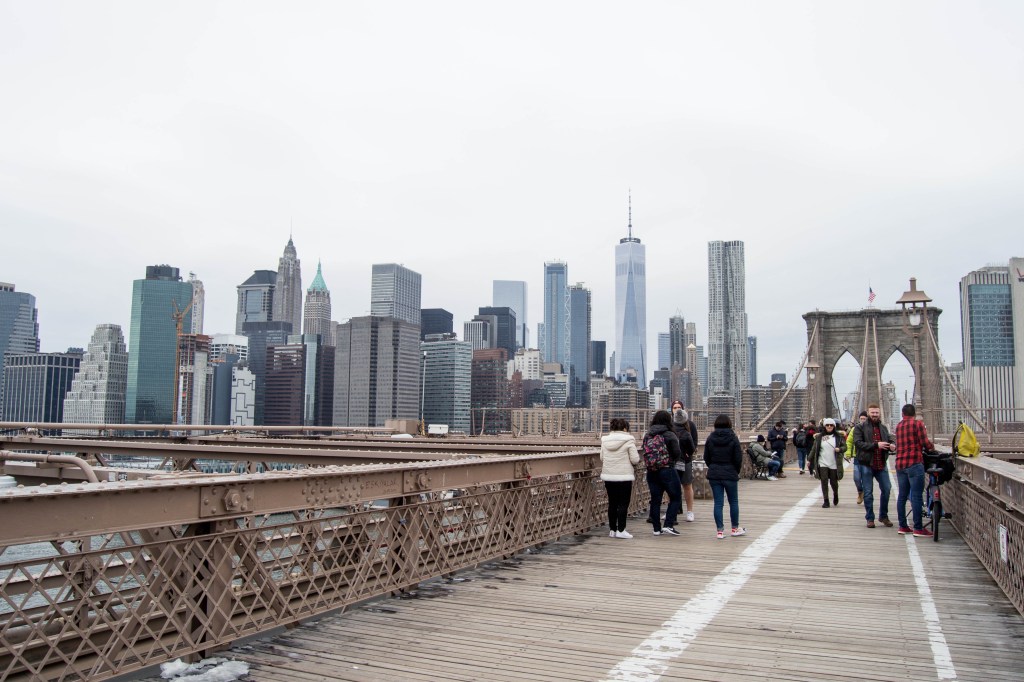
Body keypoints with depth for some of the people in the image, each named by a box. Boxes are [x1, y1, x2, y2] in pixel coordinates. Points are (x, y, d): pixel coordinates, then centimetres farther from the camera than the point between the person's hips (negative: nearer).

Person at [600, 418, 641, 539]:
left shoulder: (605, 440, 7)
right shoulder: (628, 441, -9)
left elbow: (602, 458, 11)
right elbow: (635, 460, -10)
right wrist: (638, 457, 12)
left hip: (608, 476, 5)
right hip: (624, 476, -5)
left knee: (612, 503, 12)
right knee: (623, 504, 1)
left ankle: (612, 529, 17)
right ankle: (621, 530, 0)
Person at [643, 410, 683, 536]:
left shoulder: (647, 435, 5)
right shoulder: (669, 435, -10)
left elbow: (645, 452, 7)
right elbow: (677, 454, -9)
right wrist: (672, 460, 10)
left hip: (651, 472, 5)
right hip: (667, 470, -5)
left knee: (655, 499, 9)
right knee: (675, 497, 7)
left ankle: (657, 528, 12)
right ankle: (668, 525, 0)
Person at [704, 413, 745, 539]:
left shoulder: (710, 439, 0)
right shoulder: (733, 439, -9)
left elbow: (706, 458, 3)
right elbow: (738, 458, -7)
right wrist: (736, 472, 9)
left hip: (714, 475, 2)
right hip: (730, 475, -2)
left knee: (718, 503, 5)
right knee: (733, 502, 13)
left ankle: (720, 531, 5)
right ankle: (735, 529, 23)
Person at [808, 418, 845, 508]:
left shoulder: (838, 437, 2)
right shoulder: (819, 437, 3)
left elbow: (845, 447, 4)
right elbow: (813, 449, 6)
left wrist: (839, 449, -18)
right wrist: (809, 459, 5)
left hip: (834, 464, 0)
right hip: (822, 463, 0)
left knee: (833, 482, 6)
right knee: (824, 482, -4)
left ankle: (835, 495, 37)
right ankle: (826, 501, 2)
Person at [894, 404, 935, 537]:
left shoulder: (898, 426, 13)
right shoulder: (918, 423, -5)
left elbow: (899, 444, 13)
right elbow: (925, 443, -11)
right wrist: (932, 447, 12)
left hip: (900, 464, 6)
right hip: (914, 463, -6)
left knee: (902, 495, 11)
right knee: (916, 496, -5)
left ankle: (902, 526, 15)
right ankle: (918, 528, -4)